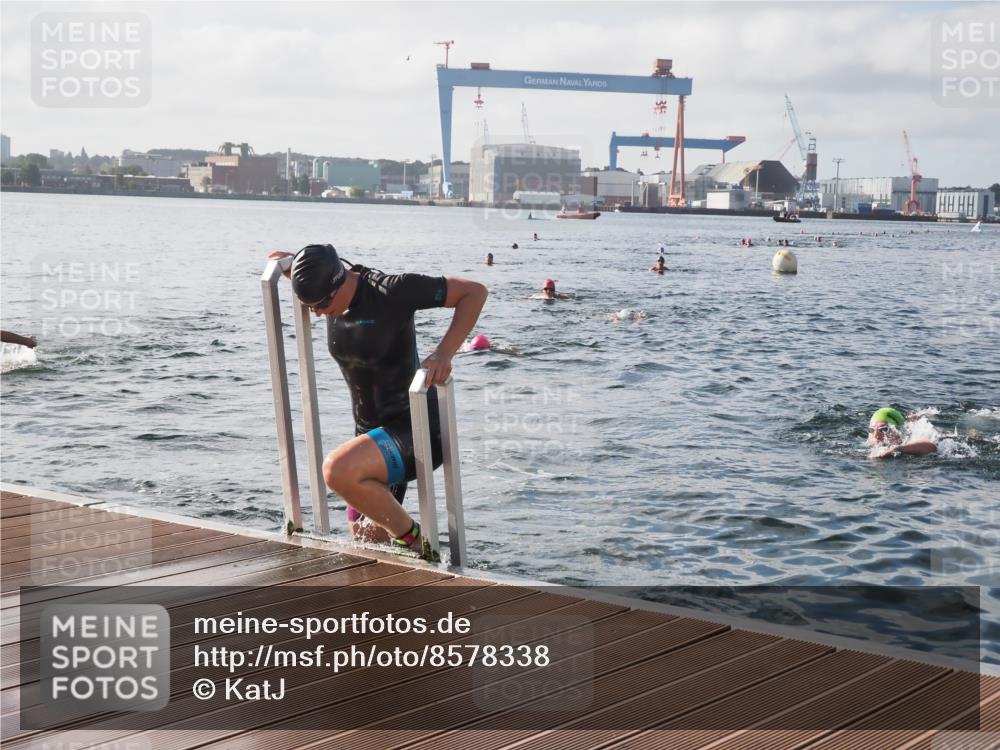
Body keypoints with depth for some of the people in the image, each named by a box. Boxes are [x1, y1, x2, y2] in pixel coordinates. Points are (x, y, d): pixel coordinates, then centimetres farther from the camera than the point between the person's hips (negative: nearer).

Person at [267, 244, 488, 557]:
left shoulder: (391, 291, -20)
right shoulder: (330, 291, 2)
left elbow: (474, 291, -18)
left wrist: (444, 353, -29)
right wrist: (289, 262, 5)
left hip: (415, 429, -9)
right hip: (372, 434, 9)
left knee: (338, 470, -34)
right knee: (367, 544, 14)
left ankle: (411, 537, -13)